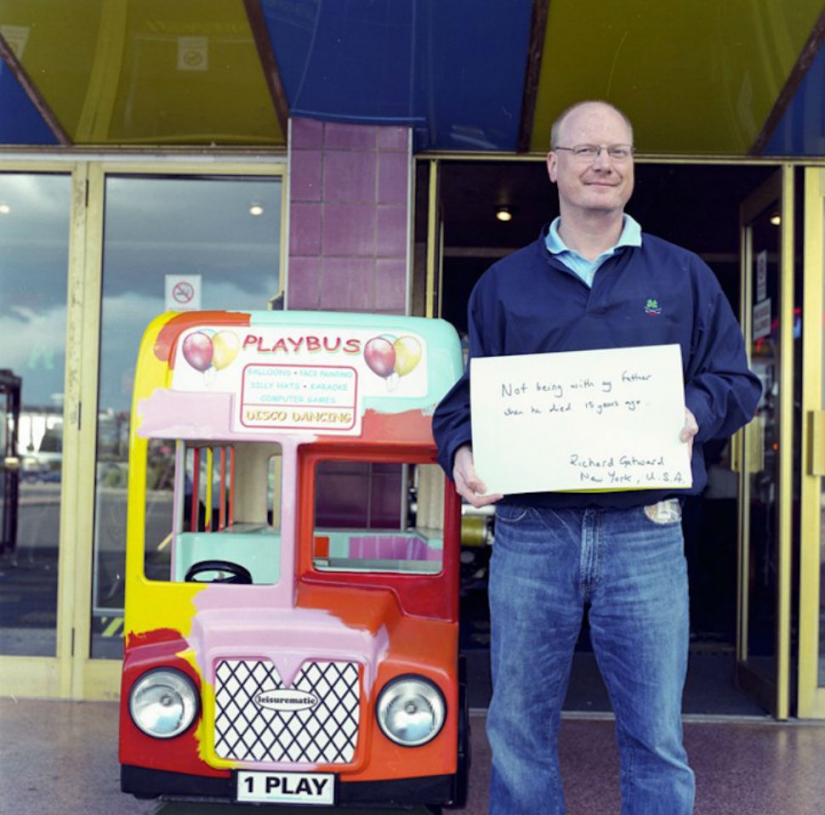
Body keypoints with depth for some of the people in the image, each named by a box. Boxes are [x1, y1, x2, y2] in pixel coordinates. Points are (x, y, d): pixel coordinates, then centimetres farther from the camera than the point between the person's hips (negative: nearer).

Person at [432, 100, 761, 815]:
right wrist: (461, 454, -10)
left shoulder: (684, 277, 12)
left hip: (645, 536, 0)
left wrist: (695, 413, -11)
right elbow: (463, 399, 11)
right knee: (518, 733, 9)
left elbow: (738, 384, 10)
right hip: (529, 534, 1)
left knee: (656, 739, 5)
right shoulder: (503, 285, 13)